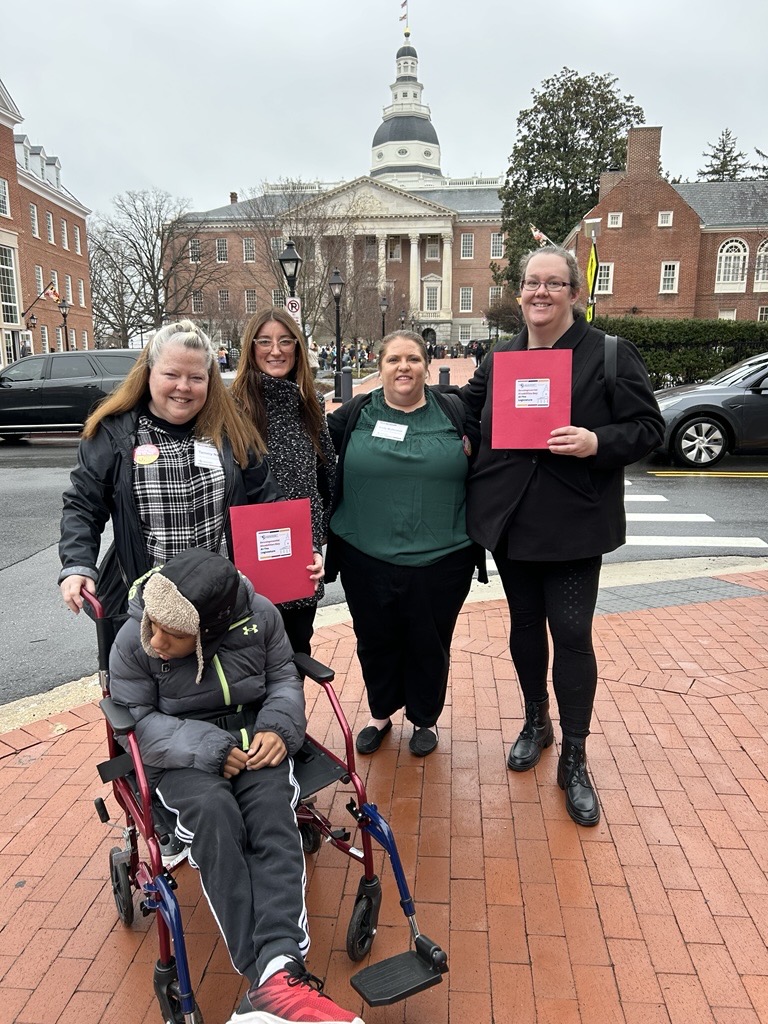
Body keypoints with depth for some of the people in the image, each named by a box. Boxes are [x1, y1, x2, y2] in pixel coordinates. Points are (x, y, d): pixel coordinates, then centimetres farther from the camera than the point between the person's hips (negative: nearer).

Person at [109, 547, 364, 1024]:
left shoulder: (259, 615, -11)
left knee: (272, 812, -29)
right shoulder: (132, 643, -14)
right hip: (182, 755, -1)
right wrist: (208, 748, -21)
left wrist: (278, 726, -16)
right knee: (214, 813, -32)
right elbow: (137, 721, -10)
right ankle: (268, 974, -31)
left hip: (253, 737, 2)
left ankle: (278, 968, -37)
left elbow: (283, 676, 3)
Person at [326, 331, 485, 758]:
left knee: (429, 644, 13)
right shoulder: (356, 414, 1)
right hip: (366, 558, 1)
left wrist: (472, 454, -9)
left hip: (441, 559, 0)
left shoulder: (456, 411, 1)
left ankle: (425, 718, 38)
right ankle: (380, 714, 41)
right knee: (375, 641, 16)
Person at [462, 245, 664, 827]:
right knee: (525, 624, 15)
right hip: (510, 519, 4)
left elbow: (649, 427, -7)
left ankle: (574, 759, 15)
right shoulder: (499, 358, 8)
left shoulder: (609, 355, -5)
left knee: (572, 635, -1)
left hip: (574, 523, -4)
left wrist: (596, 442, -24)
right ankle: (537, 722, 37)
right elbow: (468, 416, 20)